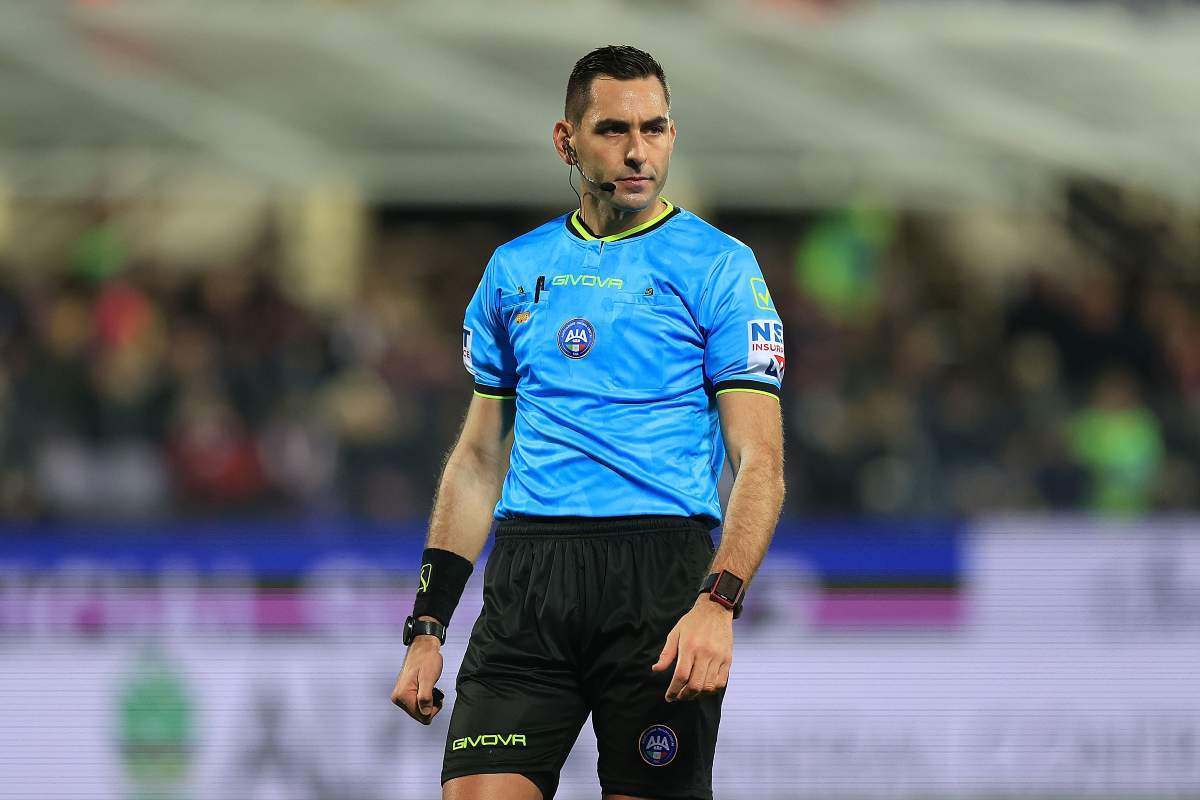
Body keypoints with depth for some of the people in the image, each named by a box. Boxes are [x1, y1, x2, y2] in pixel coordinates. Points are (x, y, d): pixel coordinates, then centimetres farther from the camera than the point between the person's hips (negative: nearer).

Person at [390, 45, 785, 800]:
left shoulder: (719, 268, 2)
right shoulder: (514, 270, 15)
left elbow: (760, 463, -5)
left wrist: (718, 602, -21)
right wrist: (428, 626, 12)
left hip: (662, 574, -3)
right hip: (526, 586, 3)